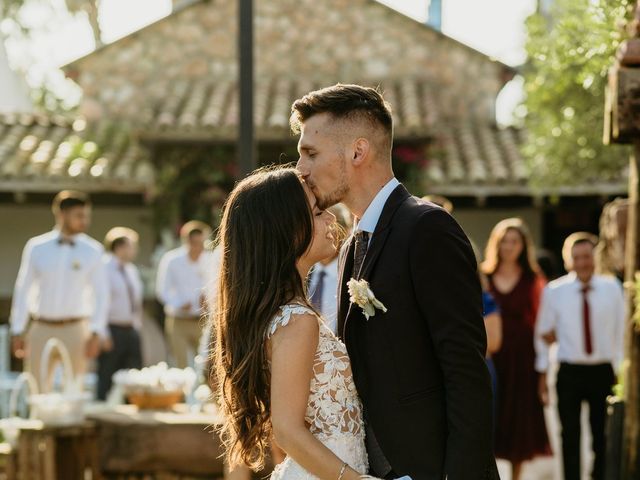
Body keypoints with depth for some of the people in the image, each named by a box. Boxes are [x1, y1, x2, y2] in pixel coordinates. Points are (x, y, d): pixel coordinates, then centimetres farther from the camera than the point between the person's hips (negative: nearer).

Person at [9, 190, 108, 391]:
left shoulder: (92, 250, 0)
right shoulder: (36, 247, -1)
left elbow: (101, 293, 2)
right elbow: (22, 289, 4)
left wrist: (96, 333, -5)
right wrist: (17, 331, 3)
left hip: (75, 329, 0)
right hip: (41, 329, 0)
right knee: (35, 389, 2)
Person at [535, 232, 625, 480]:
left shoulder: (612, 288, -1)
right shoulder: (554, 291, -2)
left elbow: (620, 331, 5)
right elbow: (543, 333, 7)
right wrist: (543, 372, 6)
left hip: (603, 371, 1)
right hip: (569, 373, -1)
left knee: (602, 436, 9)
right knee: (570, 435, 0)